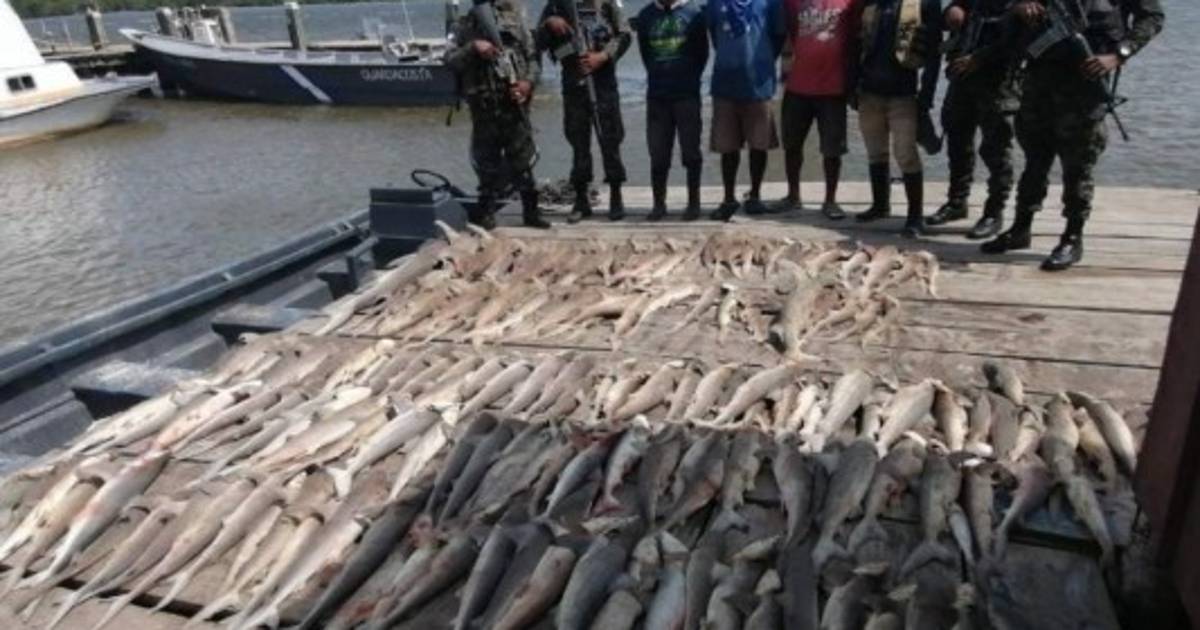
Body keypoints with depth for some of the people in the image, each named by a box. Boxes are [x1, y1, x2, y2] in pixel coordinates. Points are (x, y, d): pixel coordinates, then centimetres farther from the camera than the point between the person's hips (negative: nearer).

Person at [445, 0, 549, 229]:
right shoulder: (466, 24, 9)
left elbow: (533, 57, 7)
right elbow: (451, 60, 0)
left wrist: (528, 81, -9)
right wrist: (473, 47, -15)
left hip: (515, 103, 0)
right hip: (484, 105, 0)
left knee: (522, 159, 3)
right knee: (487, 160, 6)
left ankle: (531, 211, 12)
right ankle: (486, 212, 16)